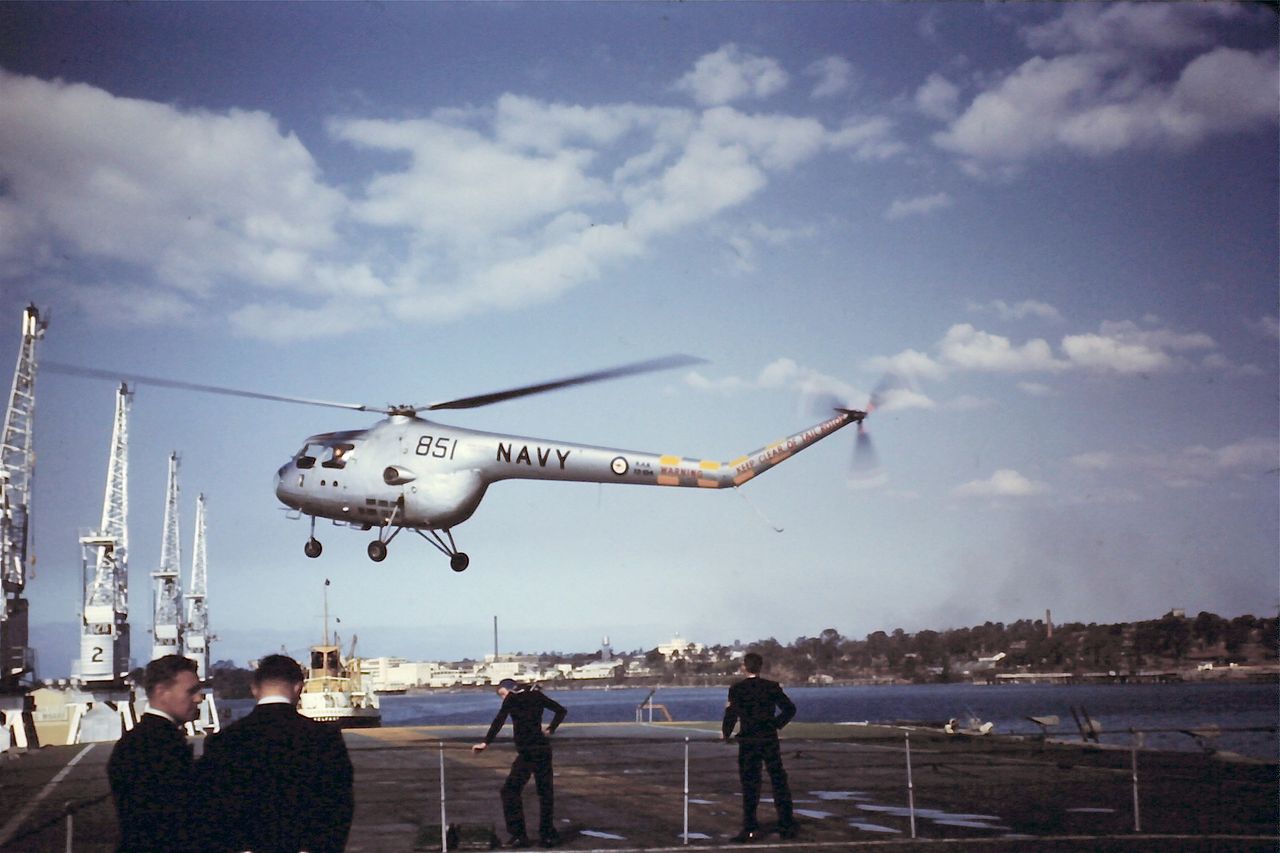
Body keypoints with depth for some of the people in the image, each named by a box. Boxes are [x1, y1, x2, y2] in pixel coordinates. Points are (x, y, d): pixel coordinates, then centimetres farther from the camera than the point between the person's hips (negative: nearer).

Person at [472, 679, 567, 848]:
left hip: (527, 752, -6)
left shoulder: (511, 699, -1)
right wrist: (550, 730, 18)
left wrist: (486, 743, -15)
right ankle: (548, 835, 14)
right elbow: (561, 710, 16)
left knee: (511, 790, 2)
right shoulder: (536, 695, 14)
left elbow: (499, 721, -14)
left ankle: (519, 835, -3)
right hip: (544, 748, 6)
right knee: (545, 792, 13)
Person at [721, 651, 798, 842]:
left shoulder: (736, 689, -5)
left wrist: (725, 733, 7)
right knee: (779, 782, 9)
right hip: (770, 740, 2)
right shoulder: (772, 687, 1)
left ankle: (750, 829, 1)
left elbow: (732, 714, -9)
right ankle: (787, 826, 12)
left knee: (749, 786, 3)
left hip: (748, 741, -2)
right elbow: (790, 708, 2)